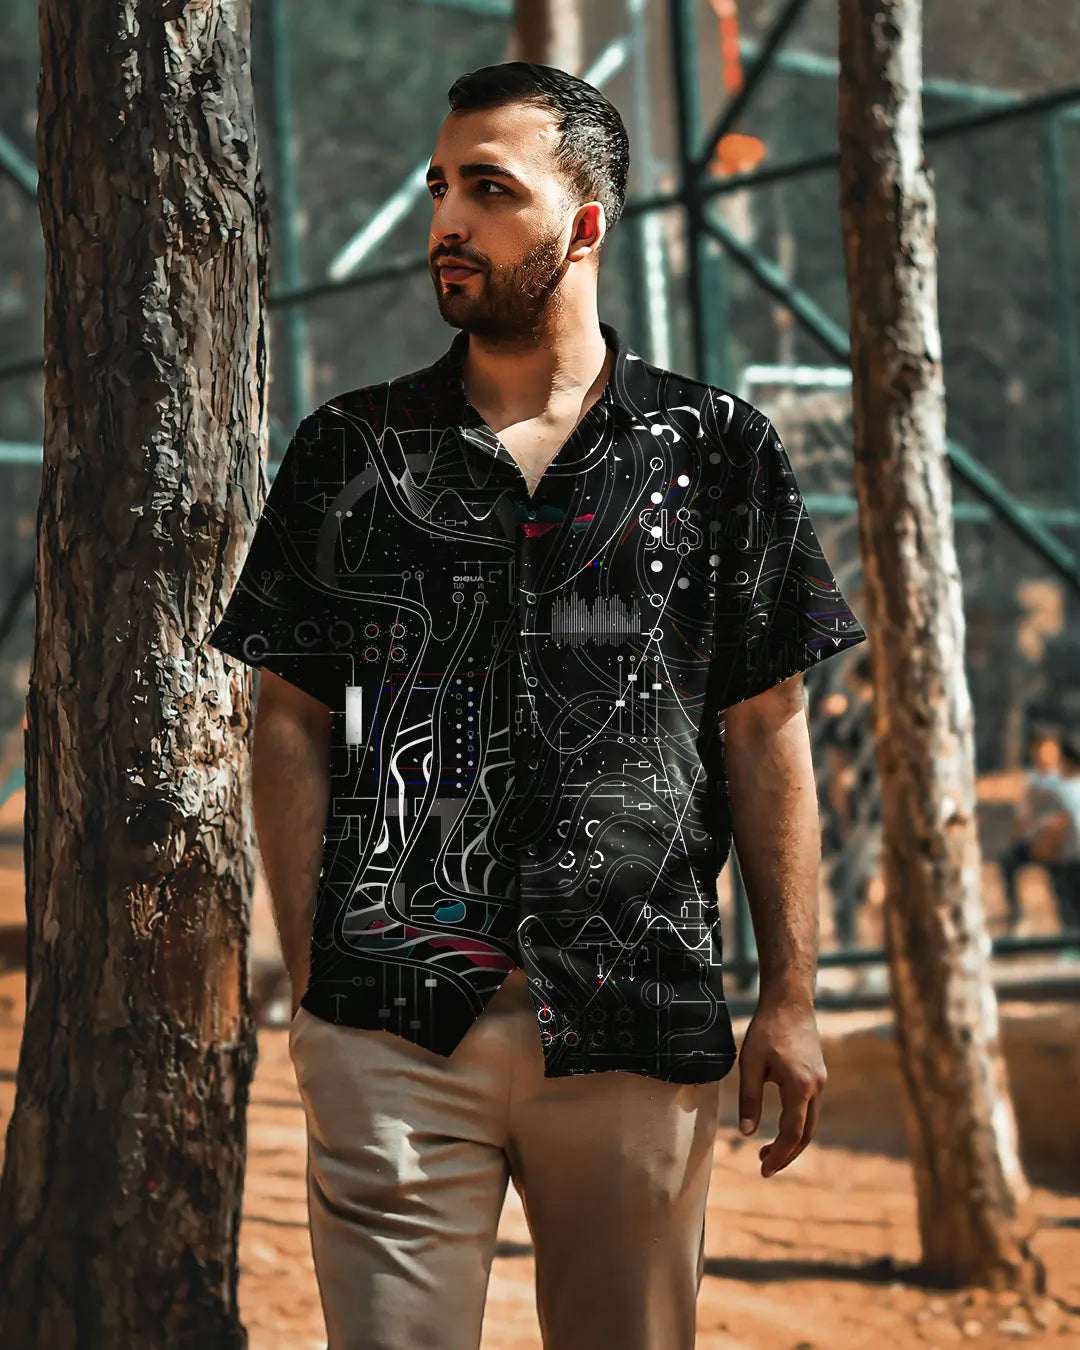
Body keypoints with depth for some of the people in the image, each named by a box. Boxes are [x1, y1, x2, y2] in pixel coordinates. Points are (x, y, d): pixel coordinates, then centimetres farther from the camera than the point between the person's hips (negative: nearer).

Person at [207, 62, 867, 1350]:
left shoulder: (715, 449, 8)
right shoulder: (349, 450, 9)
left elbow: (765, 734, 8)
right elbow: (293, 724, 9)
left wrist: (789, 996, 3)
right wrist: (308, 981, 0)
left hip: (640, 1031, 0)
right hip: (394, 1029, 0)